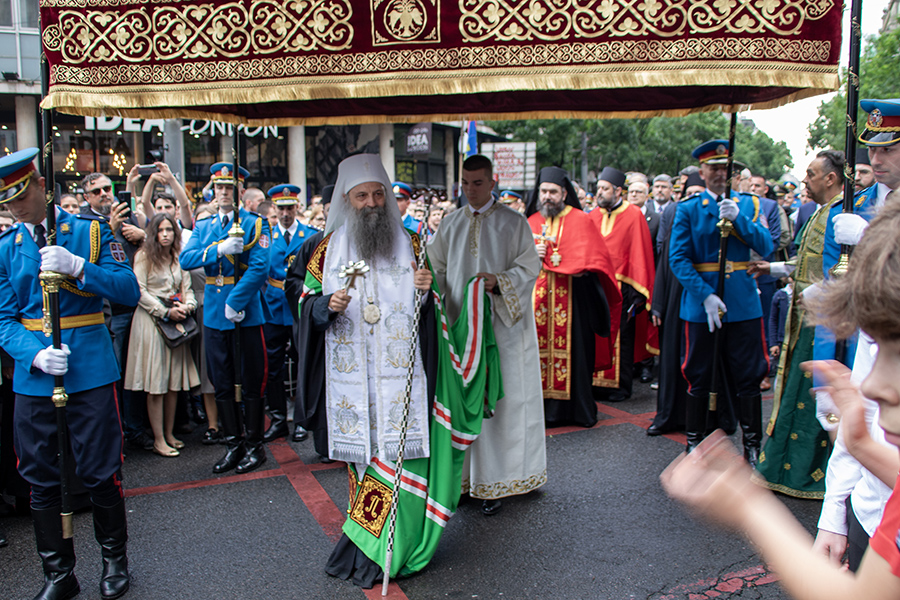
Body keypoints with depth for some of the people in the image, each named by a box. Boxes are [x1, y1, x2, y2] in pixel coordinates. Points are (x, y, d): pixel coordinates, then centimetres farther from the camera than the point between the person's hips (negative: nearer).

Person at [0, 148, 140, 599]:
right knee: (39, 480, 9)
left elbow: (130, 292, -5)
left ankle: (114, 559, 26)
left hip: (90, 369, -3)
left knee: (99, 474, 4)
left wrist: (76, 267, -20)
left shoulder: (89, 231, 1)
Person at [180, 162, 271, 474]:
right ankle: (233, 444, 20)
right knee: (221, 380, 9)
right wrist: (219, 250, -17)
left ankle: (254, 445, 15)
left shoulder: (255, 224, -2)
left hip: (246, 311, -4)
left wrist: (235, 303, -19)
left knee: (251, 379, 3)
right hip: (213, 311, 5)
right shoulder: (203, 226, 12)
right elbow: (185, 260, -2)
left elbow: (259, 267, -13)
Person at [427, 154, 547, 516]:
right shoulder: (450, 224, 12)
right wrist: (434, 293, -4)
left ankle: (493, 483, 9)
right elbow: (437, 269, 15)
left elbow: (530, 268, -3)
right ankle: (466, 475, 14)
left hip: (502, 326, -3)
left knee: (498, 399, -1)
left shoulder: (514, 223, 1)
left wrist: (499, 280, -19)